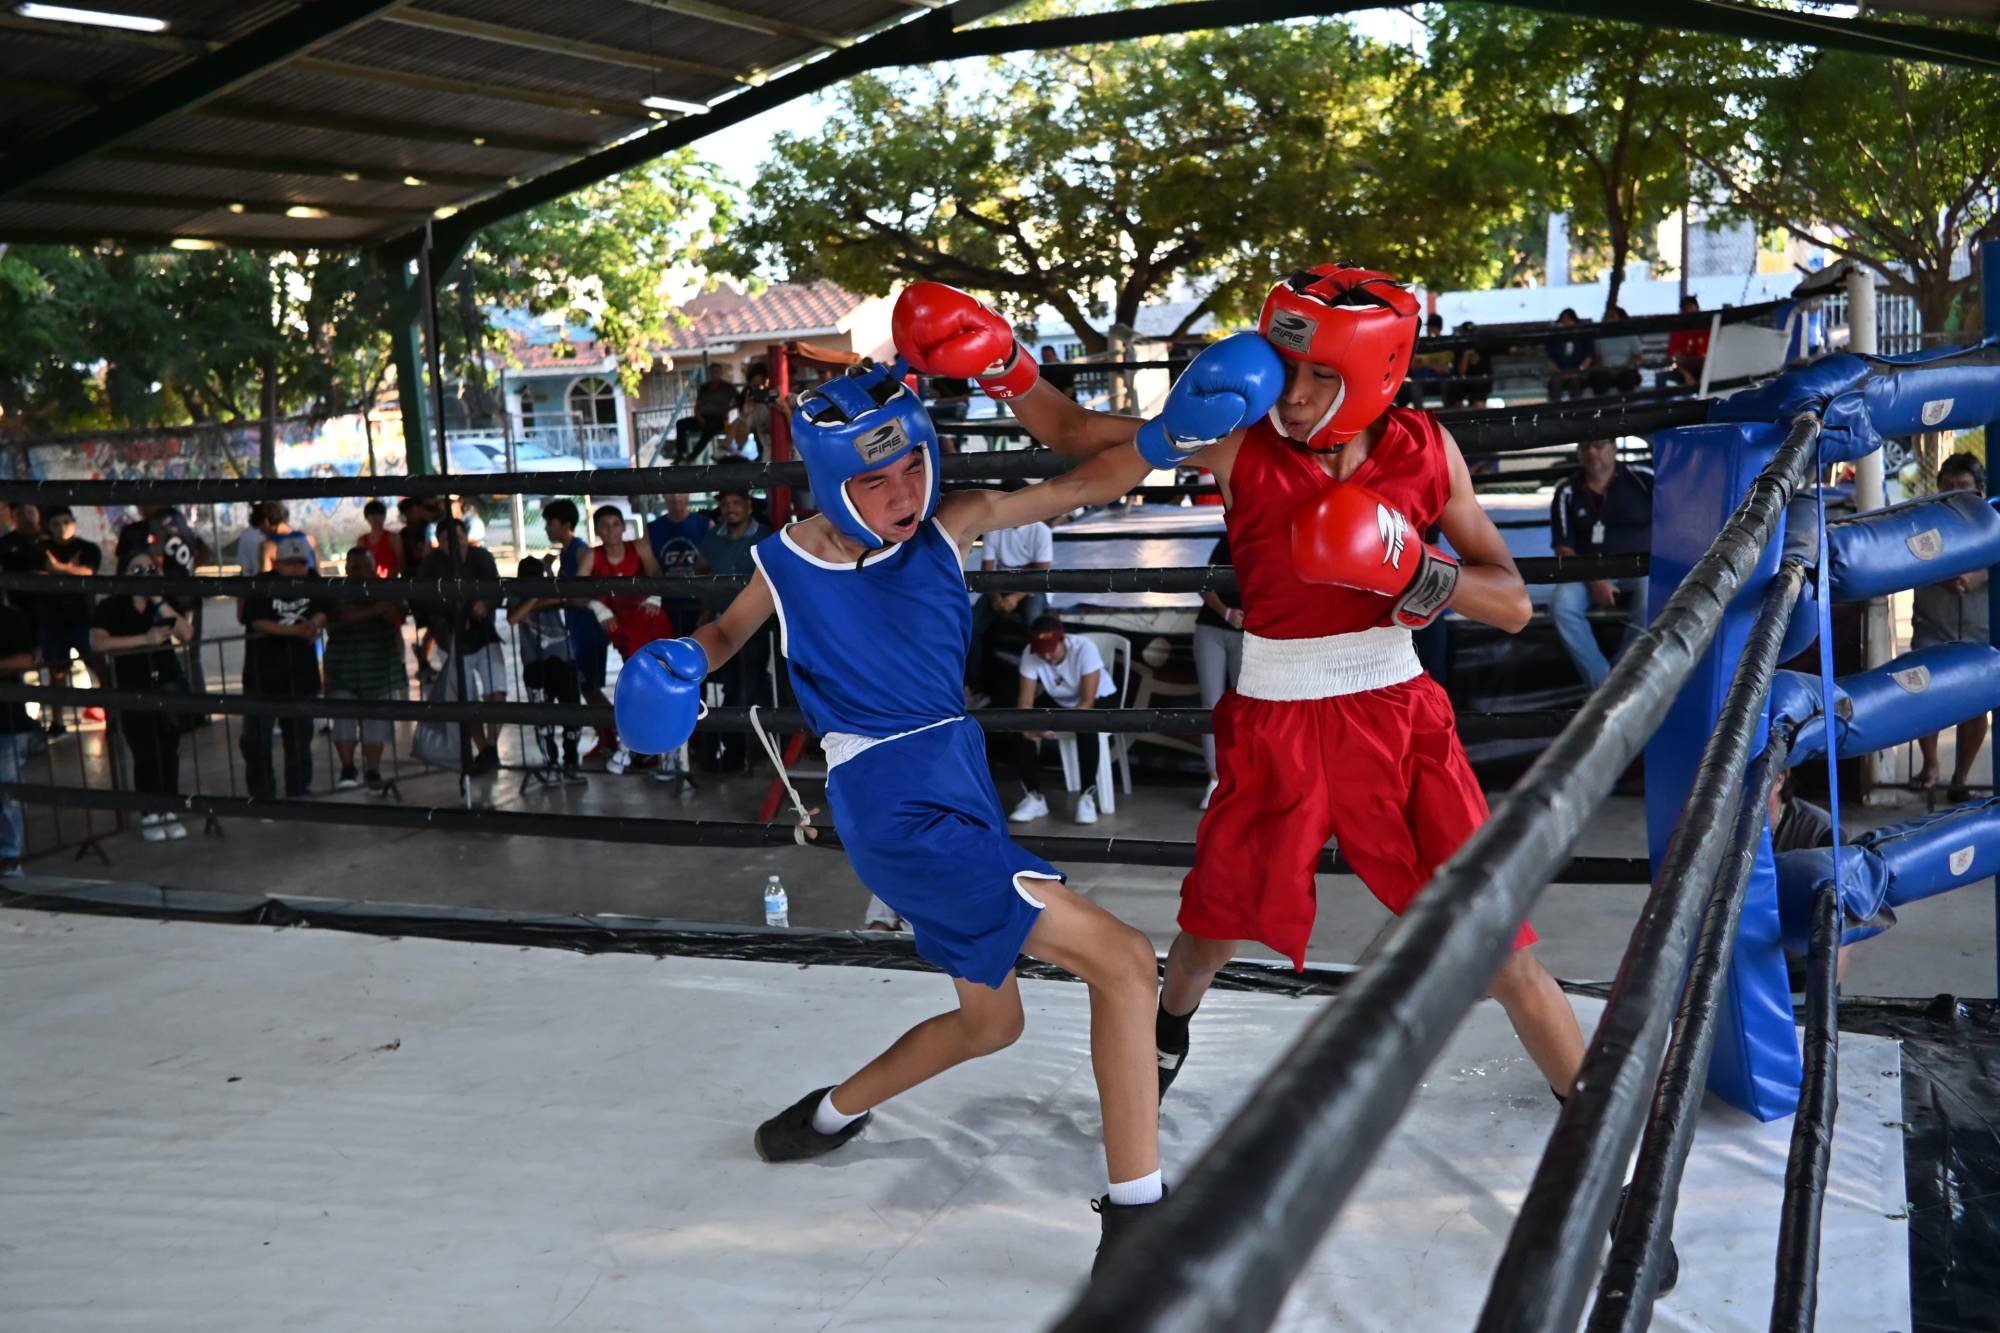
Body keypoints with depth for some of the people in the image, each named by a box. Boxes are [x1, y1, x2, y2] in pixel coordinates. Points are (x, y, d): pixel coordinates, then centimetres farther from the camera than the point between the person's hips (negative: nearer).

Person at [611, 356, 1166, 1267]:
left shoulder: (950, 523, -2)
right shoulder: (788, 563, -6)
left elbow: (1090, 484, -4)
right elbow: (728, 630, 14)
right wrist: (679, 665, -8)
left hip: (958, 788, 6)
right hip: (896, 807, -6)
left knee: (989, 1021, 24)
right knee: (1123, 962, -17)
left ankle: (830, 1116, 44)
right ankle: (1134, 1222, -12)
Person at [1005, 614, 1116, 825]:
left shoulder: (1084, 649, -32)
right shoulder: (1030, 655, -22)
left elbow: (1087, 702, -34)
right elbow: (1025, 701, -22)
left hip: (1098, 700, -4)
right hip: (1059, 702, 4)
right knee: (1022, 730, -21)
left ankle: (1087, 796, -25)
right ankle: (1034, 797, -10)